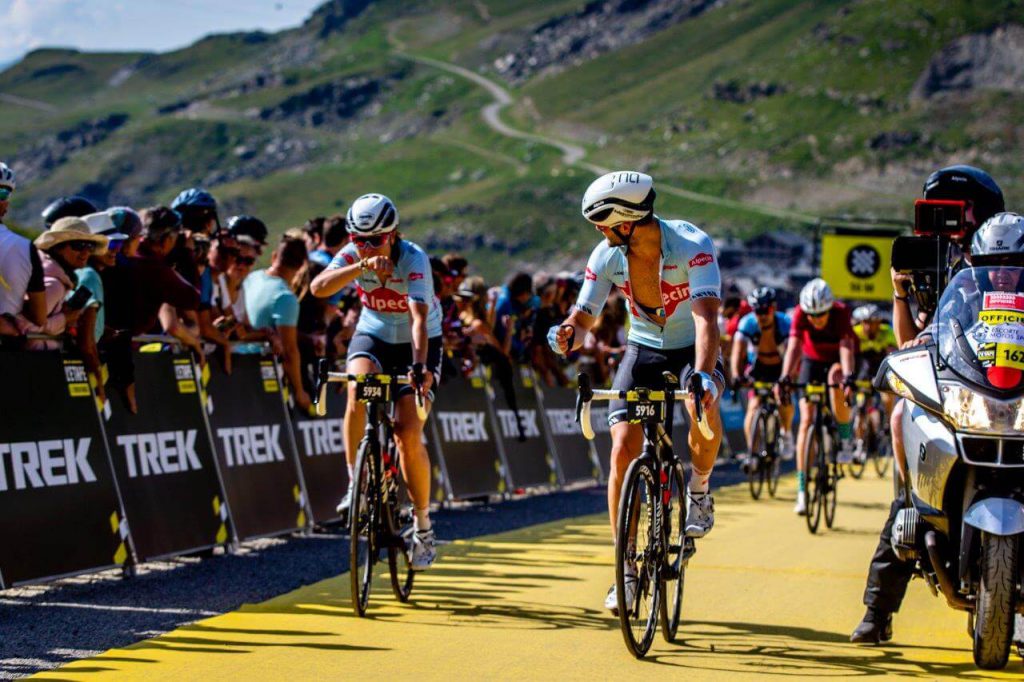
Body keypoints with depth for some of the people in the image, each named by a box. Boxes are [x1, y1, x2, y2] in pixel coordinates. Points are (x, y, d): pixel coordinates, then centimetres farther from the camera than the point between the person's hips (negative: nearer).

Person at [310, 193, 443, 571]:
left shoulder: (413, 259, -26)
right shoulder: (353, 255, -16)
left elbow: (419, 318, -39)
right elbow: (318, 287, -34)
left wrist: (420, 364, -55)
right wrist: (360, 267, -49)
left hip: (415, 343, -2)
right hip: (373, 335, 3)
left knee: (408, 436, -13)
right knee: (358, 387, -32)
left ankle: (423, 526, 3)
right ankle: (355, 483, -18)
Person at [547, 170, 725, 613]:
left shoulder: (693, 246, -28)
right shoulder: (608, 255, -15)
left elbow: (706, 315, -39)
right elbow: (584, 317, -10)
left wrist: (703, 375, -55)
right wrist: (568, 335, -36)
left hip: (692, 348, -3)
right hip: (642, 350, 3)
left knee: (704, 409, -36)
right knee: (623, 451, -13)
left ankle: (700, 489, -3)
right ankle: (627, 570, -2)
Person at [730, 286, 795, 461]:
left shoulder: (785, 323, -28)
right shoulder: (747, 324, -26)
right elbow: (738, 351, -36)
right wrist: (737, 376, -52)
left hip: (781, 367, 0)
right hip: (758, 367, 0)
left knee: (785, 401, -17)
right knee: (754, 405, -18)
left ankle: (785, 433, 13)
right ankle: (752, 450, -11)